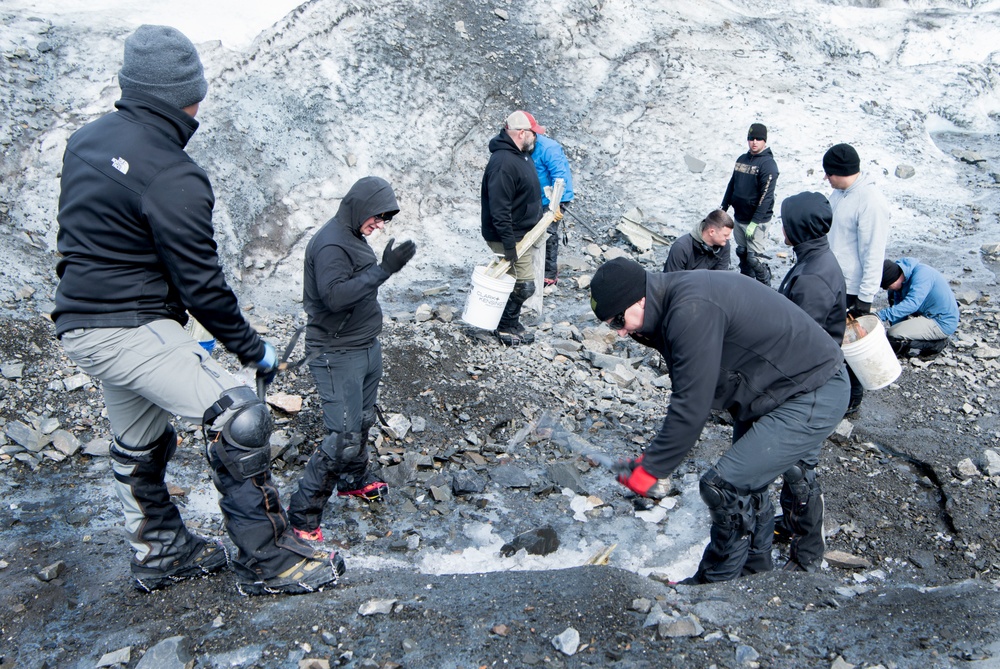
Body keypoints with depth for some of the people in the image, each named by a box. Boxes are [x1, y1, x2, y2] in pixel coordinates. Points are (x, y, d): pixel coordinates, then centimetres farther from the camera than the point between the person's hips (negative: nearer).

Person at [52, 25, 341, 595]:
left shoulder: (87, 139, 8)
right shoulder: (172, 177, -21)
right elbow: (200, 282, -18)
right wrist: (252, 347, -6)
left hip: (81, 326, 10)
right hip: (132, 330, -10)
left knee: (140, 444, 22)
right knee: (239, 419, -13)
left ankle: (161, 554, 39)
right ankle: (268, 561, -4)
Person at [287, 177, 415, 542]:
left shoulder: (352, 237, 11)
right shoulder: (330, 244, -20)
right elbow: (335, 296, -33)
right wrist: (384, 269, -34)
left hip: (366, 347, 10)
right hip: (338, 356, -10)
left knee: (363, 421, 22)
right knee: (344, 438, -10)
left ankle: (355, 480, 43)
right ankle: (302, 515, 2)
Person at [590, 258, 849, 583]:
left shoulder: (692, 312, -29)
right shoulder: (674, 302, 2)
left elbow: (691, 406, -28)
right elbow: (689, 393, 7)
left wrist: (651, 468, -18)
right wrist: (653, 456, 2)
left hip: (814, 397, -10)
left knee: (724, 486, -11)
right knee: (747, 483, 21)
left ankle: (718, 583, 10)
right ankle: (754, 569, 42)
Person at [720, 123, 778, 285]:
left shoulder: (768, 164, -14)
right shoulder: (742, 159, 8)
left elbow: (766, 197, -20)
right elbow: (732, 185, 16)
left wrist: (754, 223, -23)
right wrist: (723, 209, 13)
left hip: (757, 221, -7)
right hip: (739, 217, 7)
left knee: (753, 258, -7)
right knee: (742, 253, 15)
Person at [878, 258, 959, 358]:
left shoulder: (921, 274, -24)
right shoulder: (903, 279, 3)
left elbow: (912, 303, -36)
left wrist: (881, 315, -42)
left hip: (942, 323, -10)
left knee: (892, 335, -20)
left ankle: (936, 344, -6)